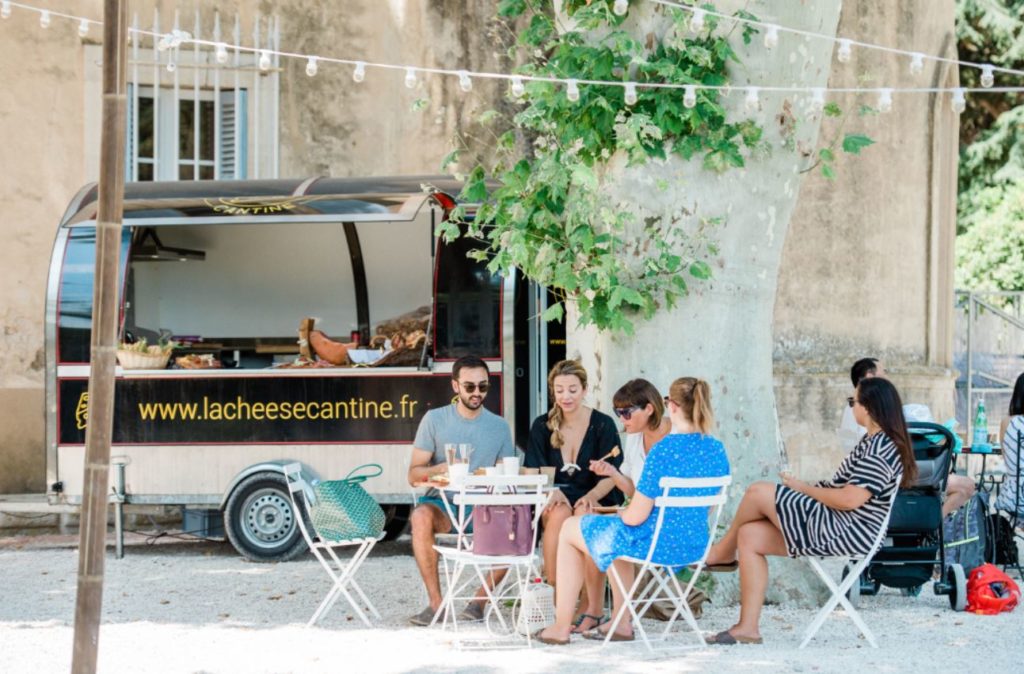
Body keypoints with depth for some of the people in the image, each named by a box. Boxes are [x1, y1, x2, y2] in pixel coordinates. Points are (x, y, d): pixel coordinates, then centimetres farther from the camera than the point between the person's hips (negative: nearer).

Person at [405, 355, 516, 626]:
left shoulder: (499, 426, 11)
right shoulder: (435, 420, 4)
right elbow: (414, 475, -1)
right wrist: (439, 470, -22)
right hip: (442, 504, -2)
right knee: (421, 515, -36)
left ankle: (480, 599, -10)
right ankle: (436, 602, -26)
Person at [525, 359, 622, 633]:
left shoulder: (603, 425, 2)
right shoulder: (542, 426, 10)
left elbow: (610, 477, -3)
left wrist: (591, 497, -24)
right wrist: (552, 492, -18)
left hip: (597, 502, -2)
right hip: (556, 500, 2)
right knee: (559, 514, -35)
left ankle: (594, 607, -35)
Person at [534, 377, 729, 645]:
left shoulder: (665, 450, -24)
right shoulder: (717, 450, -3)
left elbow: (636, 515, -21)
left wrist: (620, 514, 3)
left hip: (657, 544, -7)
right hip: (696, 546, 7)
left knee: (570, 529, 18)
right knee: (617, 533, 37)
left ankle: (561, 627, 24)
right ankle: (621, 623, 35)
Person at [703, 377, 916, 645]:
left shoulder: (880, 449, -17)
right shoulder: (874, 442, 17)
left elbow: (851, 499, -24)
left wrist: (803, 488, -11)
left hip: (844, 533, -11)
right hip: (837, 527, 11)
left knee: (758, 492, -12)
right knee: (749, 535, 4)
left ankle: (724, 552, 15)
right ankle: (748, 628, 1)